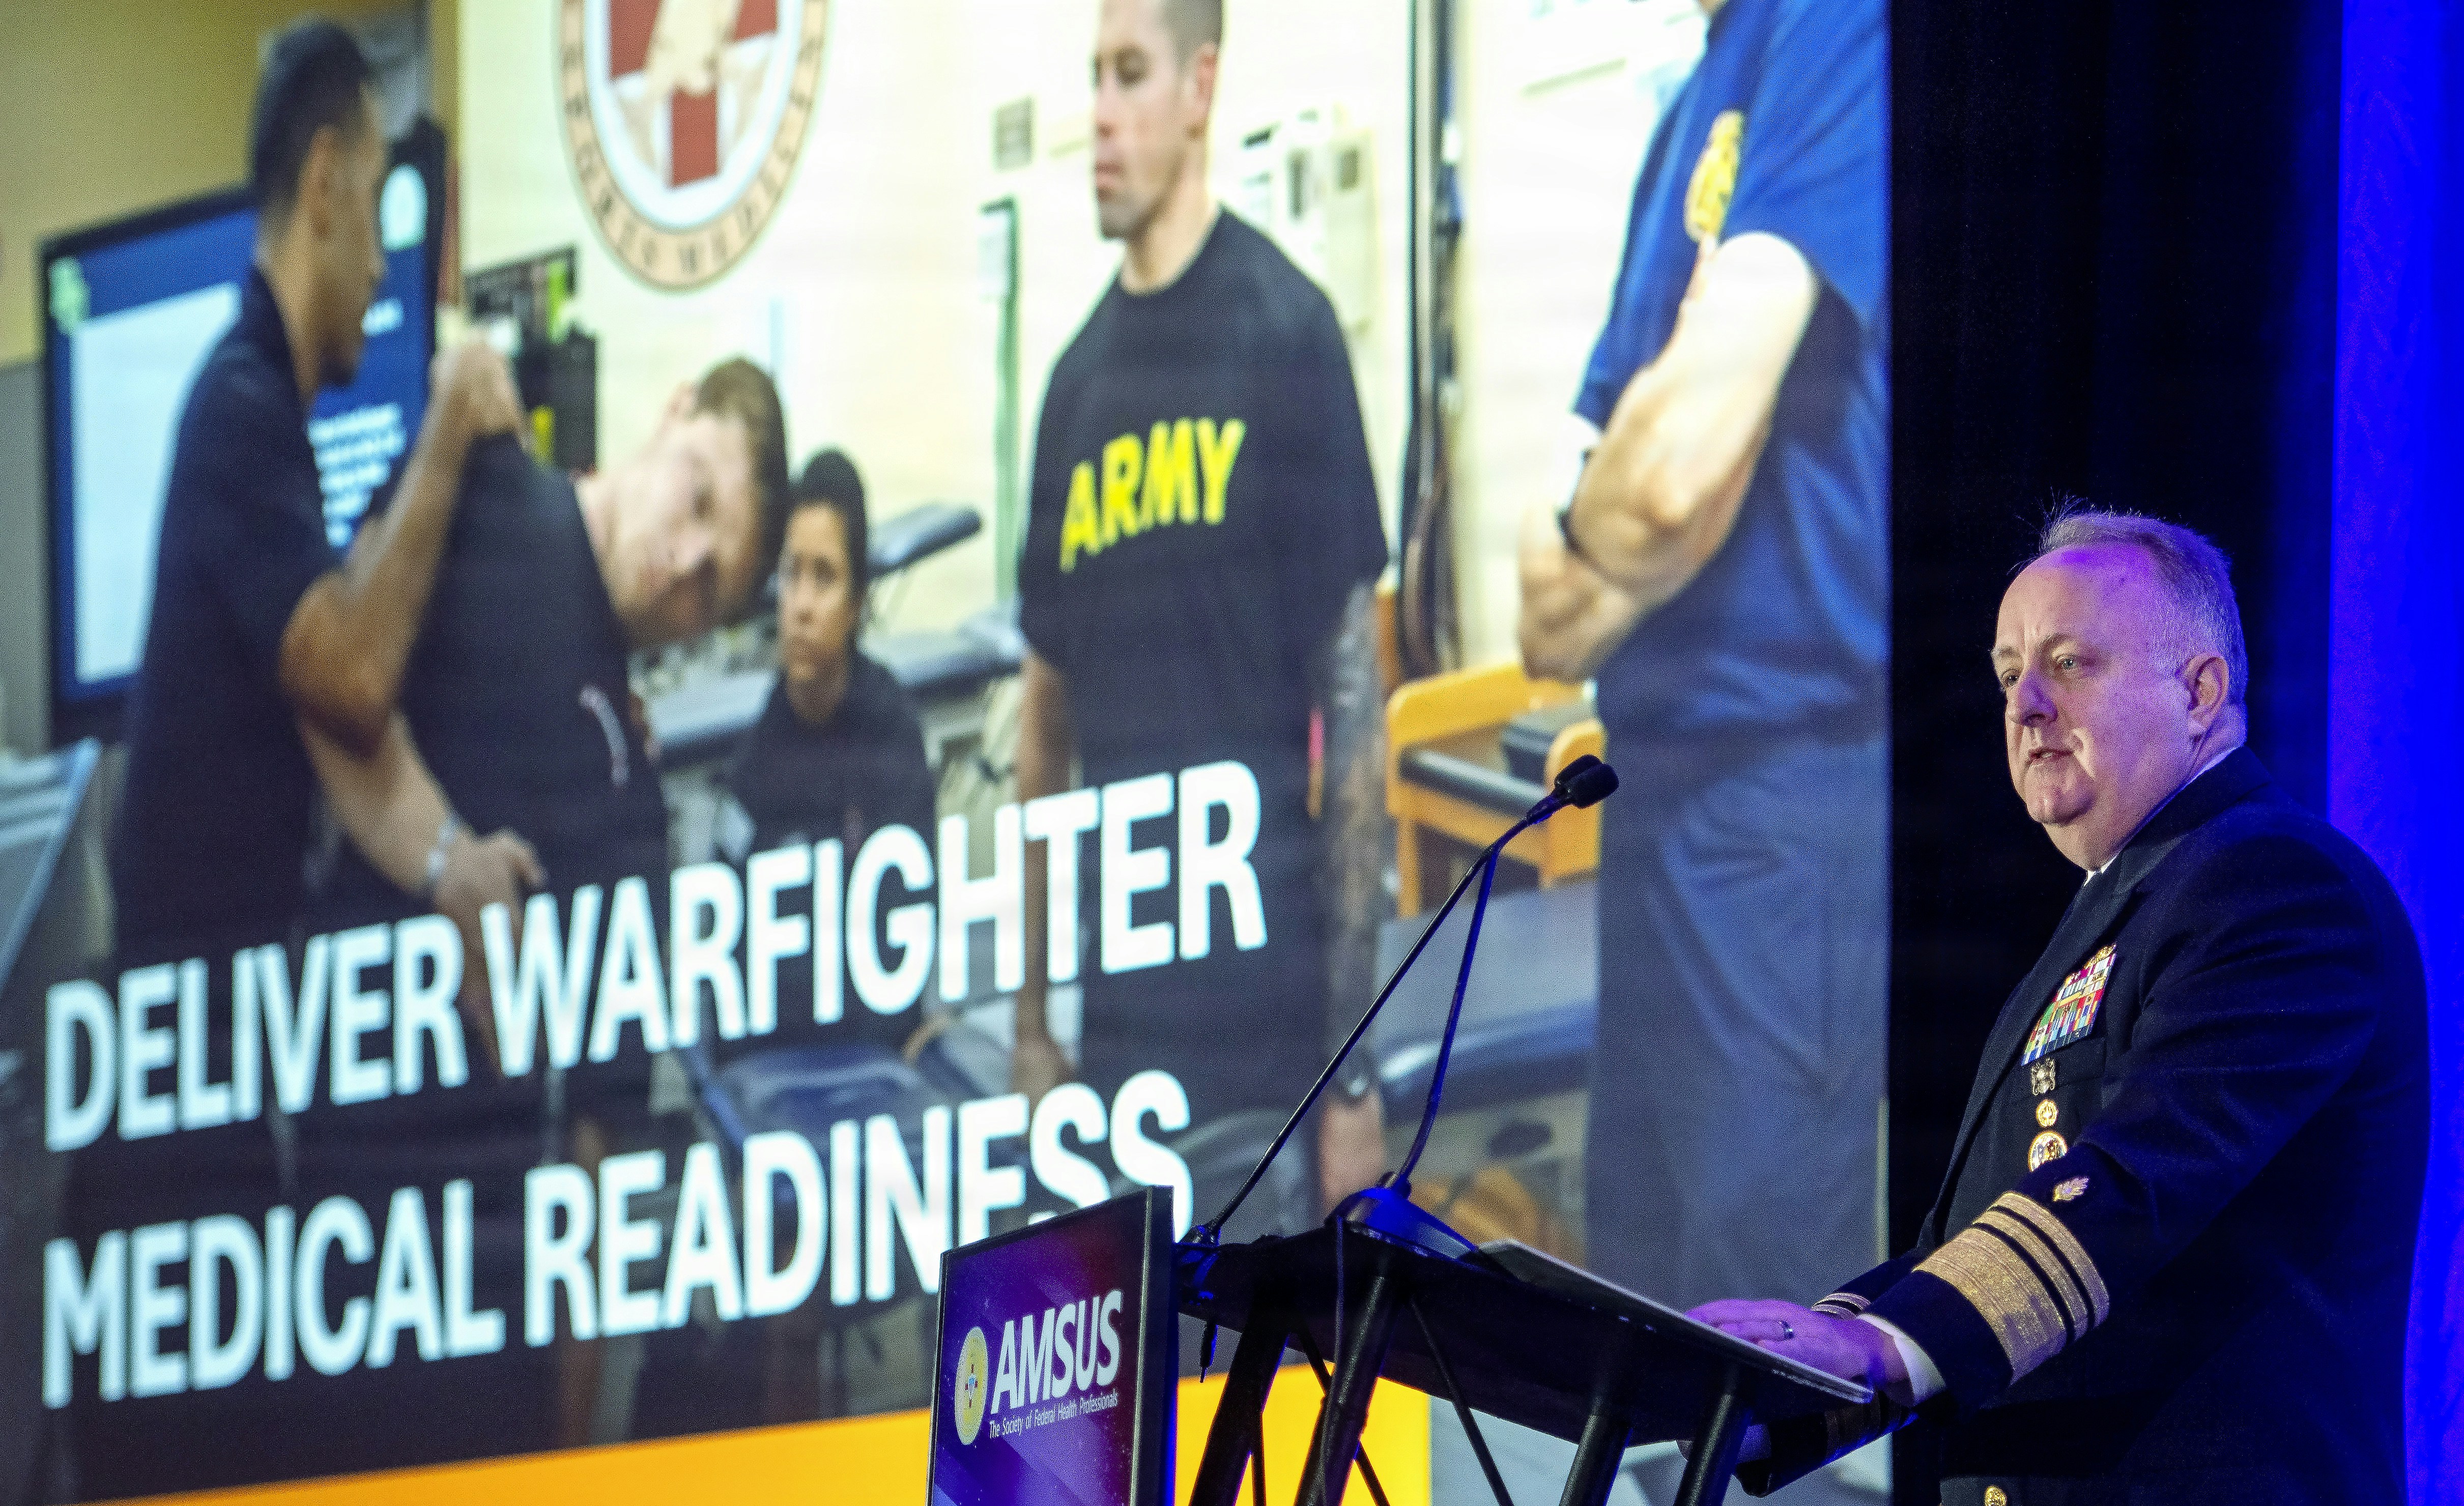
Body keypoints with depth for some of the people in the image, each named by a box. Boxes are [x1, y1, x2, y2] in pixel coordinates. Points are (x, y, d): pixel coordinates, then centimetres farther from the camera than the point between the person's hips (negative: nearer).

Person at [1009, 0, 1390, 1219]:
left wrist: (1355, 1065, -9)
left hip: (1266, 1025, -6)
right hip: (1120, 1027, 6)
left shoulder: (1286, 332, -6)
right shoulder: (1080, 380, 11)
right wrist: (1031, 1024, 15)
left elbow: (1353, 698, -7)